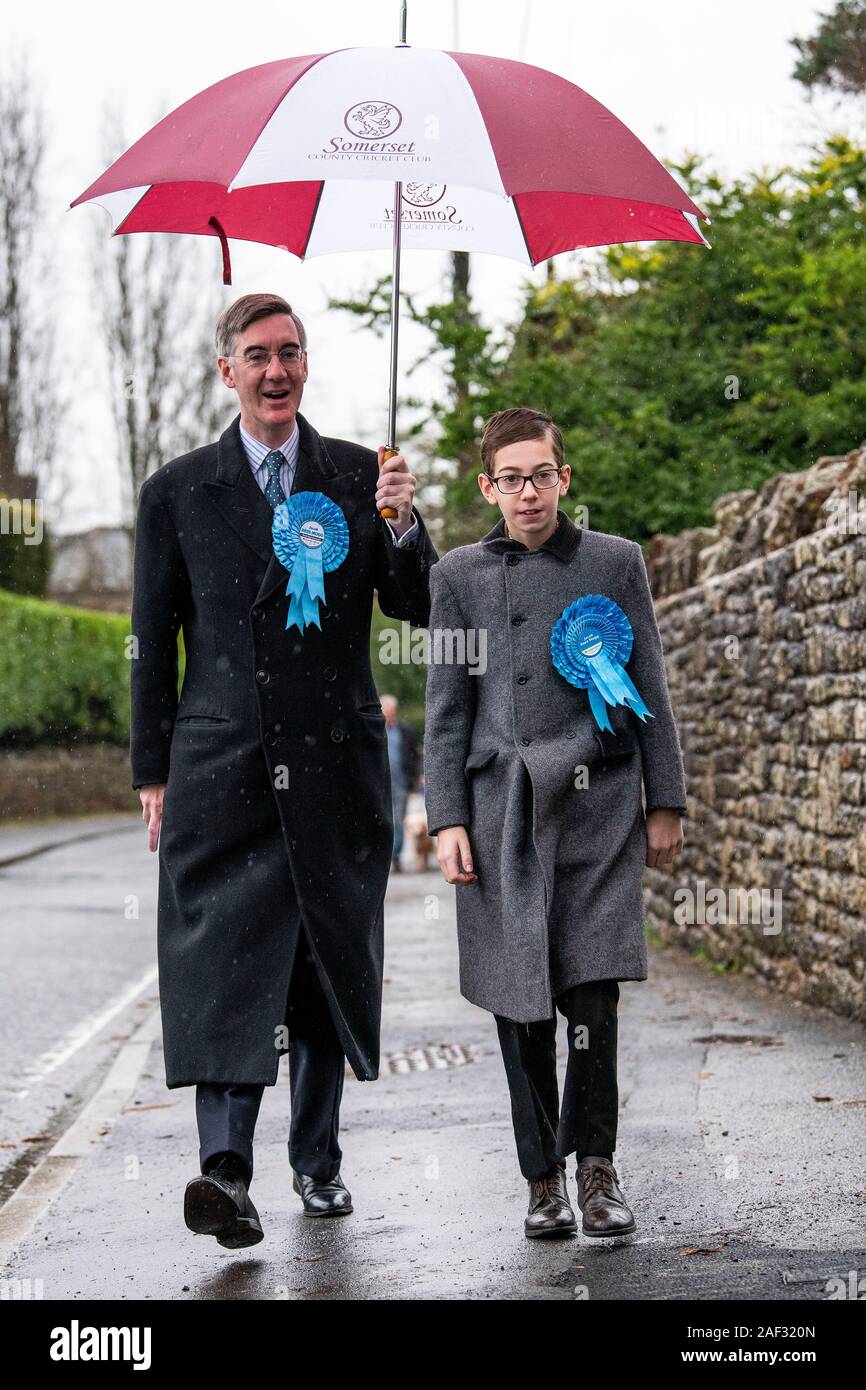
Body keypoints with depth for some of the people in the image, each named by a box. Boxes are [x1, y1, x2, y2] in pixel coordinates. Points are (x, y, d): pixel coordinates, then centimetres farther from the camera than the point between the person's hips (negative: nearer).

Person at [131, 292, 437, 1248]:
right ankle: (225, 1167, -19)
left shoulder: (360, 477, 7)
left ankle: (316, 1159, 22)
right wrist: (153, 771, 4)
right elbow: (154, 641, 8)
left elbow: (418, 610, 6)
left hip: (336, 763, 2)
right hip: (223, 764, -2)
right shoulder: (177, 493, 6)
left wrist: (402, 525, -13)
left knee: (328, 962, 9)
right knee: (224, 955, -13)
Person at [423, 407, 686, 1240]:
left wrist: (665, 803, 6)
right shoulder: (459, 576, 8)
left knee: (592, 996, -9)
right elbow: (447, 711, 7)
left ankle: (595, 1166, 6)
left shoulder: (616, 563, 8)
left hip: (597, 805, 0)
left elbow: (649, 690, 10)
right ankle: (543, 1179, 14)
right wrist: (446, 820, 0)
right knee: (522, 1005, 3)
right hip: (503, 810, 1)